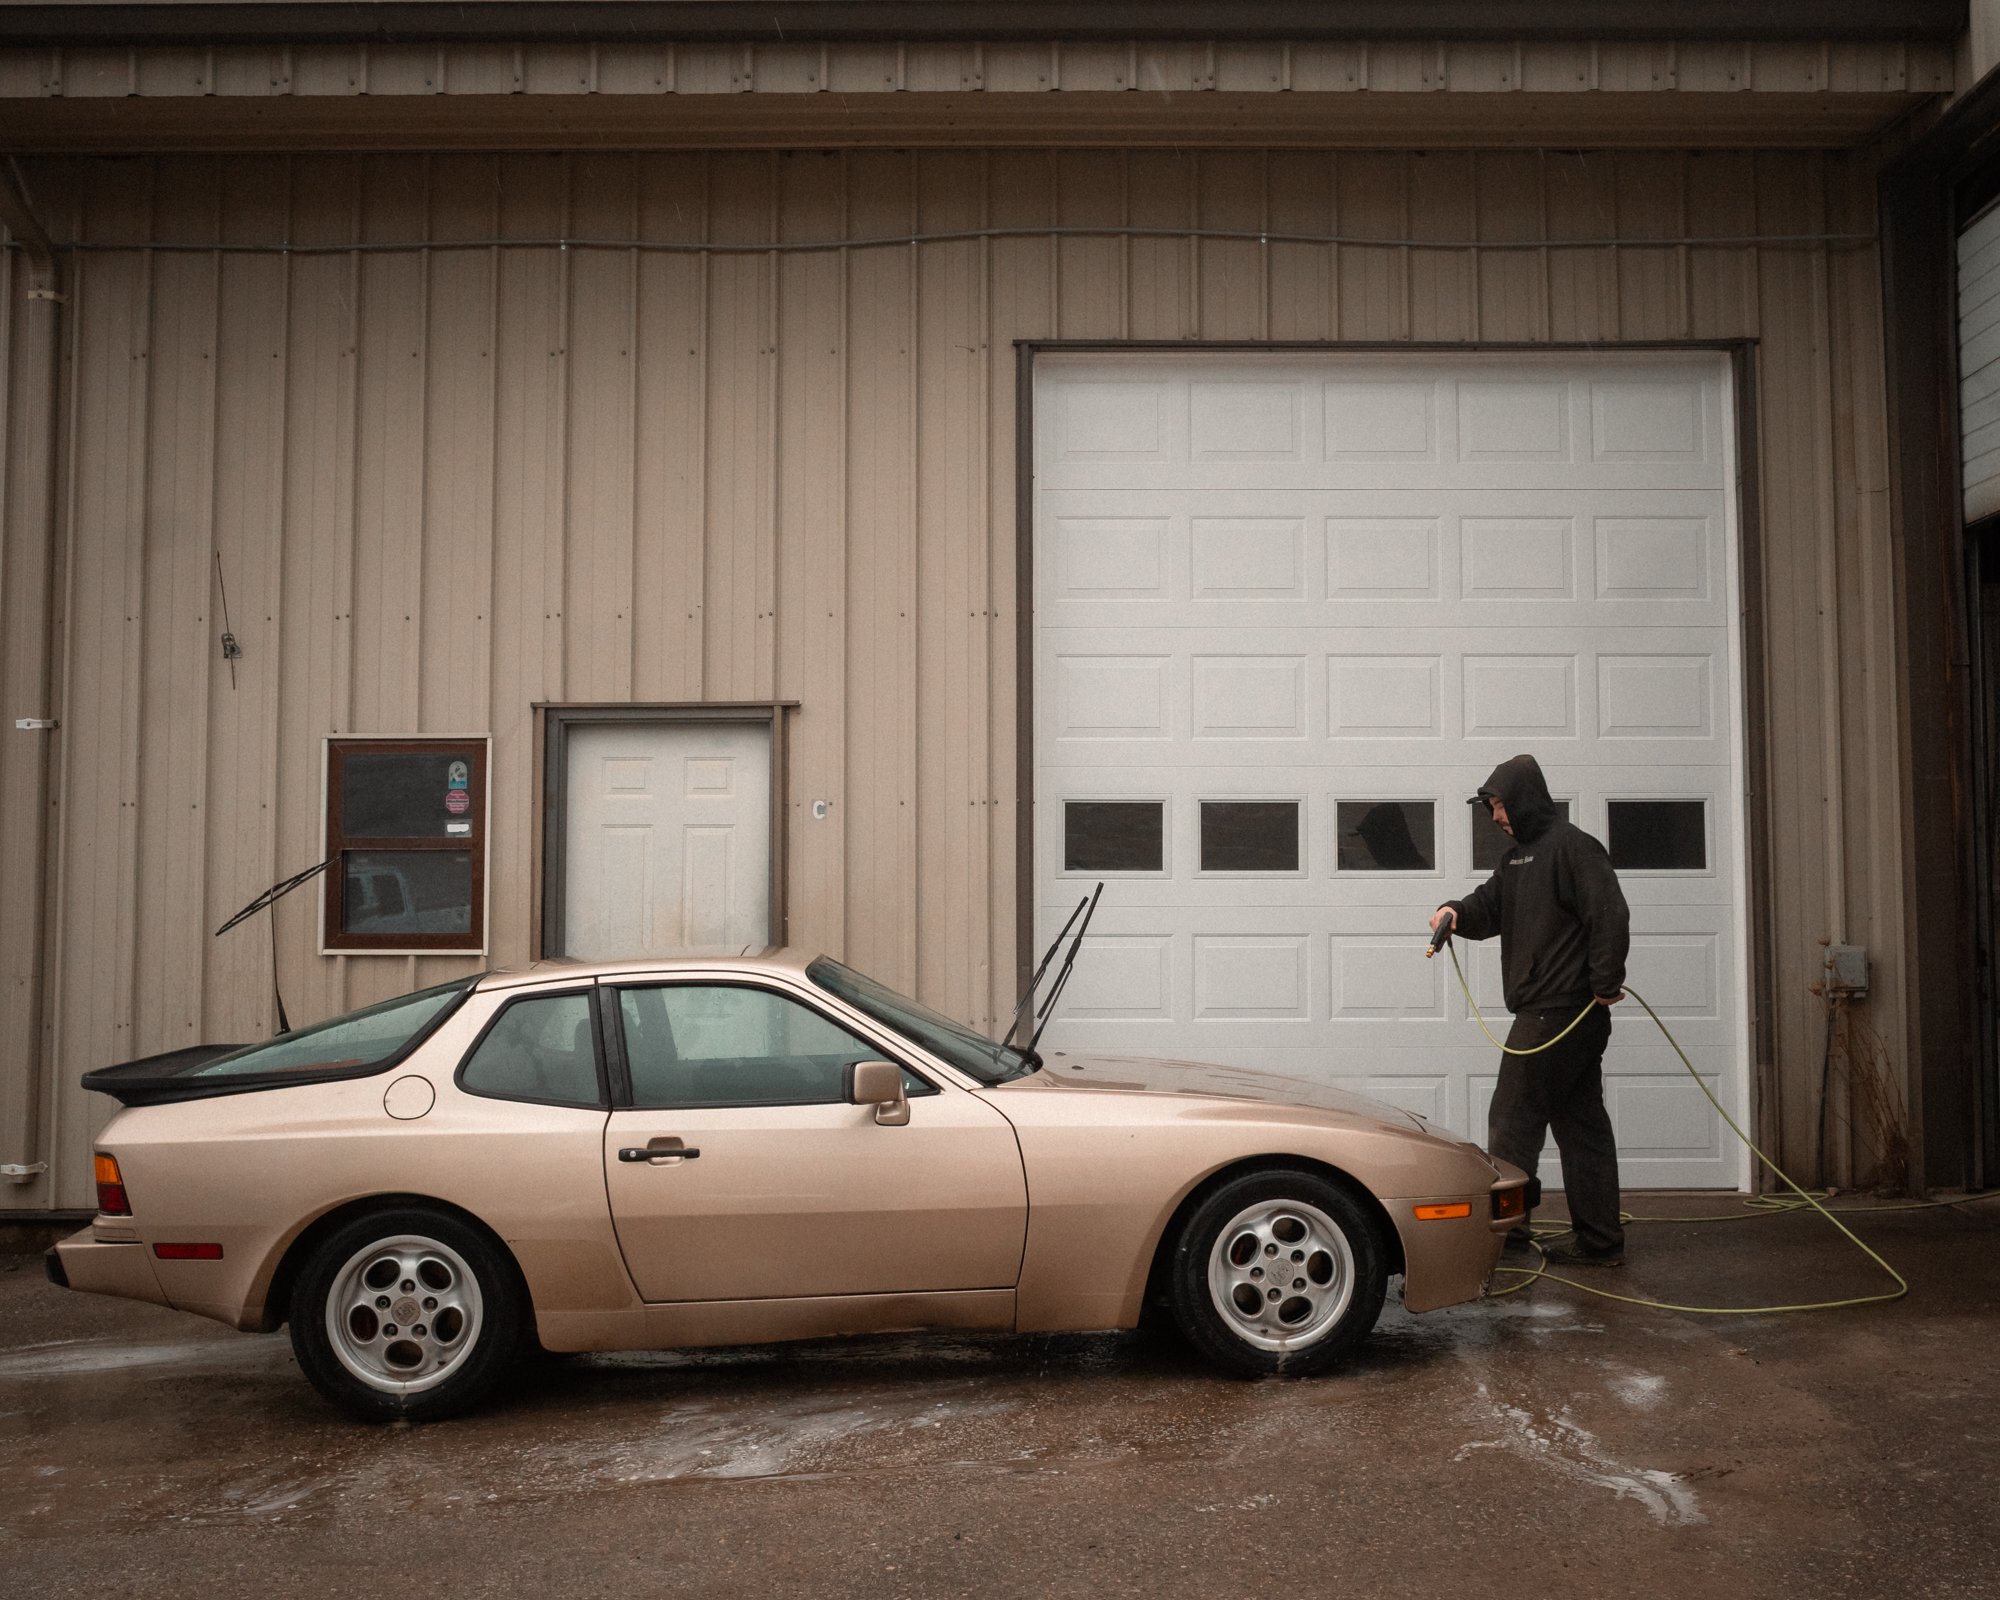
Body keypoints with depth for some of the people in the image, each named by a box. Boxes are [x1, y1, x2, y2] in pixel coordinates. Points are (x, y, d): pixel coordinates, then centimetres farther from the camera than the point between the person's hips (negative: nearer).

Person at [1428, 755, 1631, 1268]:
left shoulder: (1571, 846, -12)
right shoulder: (1519, 855, 19)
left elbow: (1610, 916, -19)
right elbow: (1490, 906, 16)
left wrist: (1605, 985, -17)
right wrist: (1456, 911, -5)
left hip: (1556, 1012, -10)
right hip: (1572, 1016, 10)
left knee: (1513, 1118, -4)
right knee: (1580, 1123, 11)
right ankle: (1598, 1239, 17)